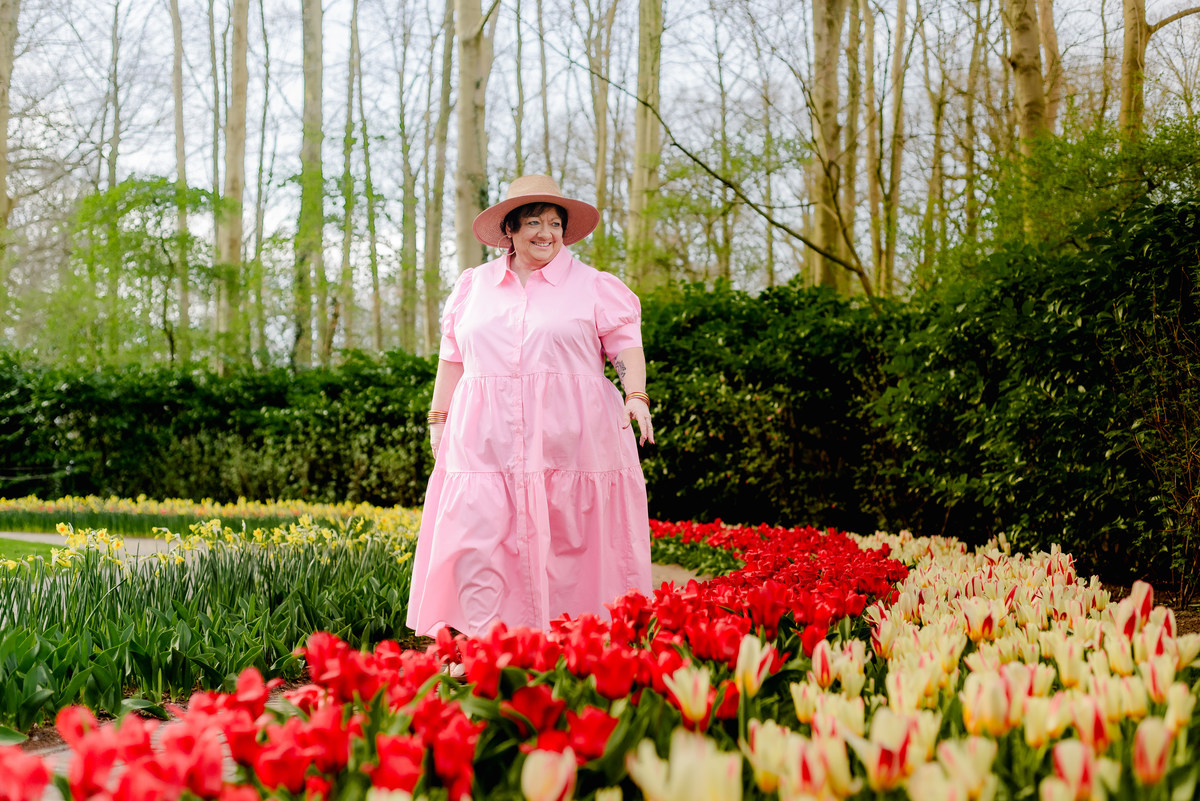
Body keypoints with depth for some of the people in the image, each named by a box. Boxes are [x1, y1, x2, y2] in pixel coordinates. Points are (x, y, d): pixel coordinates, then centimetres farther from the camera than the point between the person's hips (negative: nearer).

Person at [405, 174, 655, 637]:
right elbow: (452, 358, 21)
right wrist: (439, 417, 16)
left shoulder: (593, 286, 8)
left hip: (569, 438, -2)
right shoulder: (473, 285, 16)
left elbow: (626, 346, 5)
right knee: (476, 540, -9)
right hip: (487, 438, 2)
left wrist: (635, 396, -11)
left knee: (566, 542, -2)